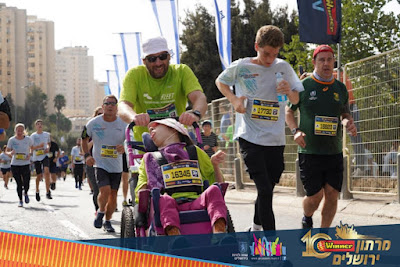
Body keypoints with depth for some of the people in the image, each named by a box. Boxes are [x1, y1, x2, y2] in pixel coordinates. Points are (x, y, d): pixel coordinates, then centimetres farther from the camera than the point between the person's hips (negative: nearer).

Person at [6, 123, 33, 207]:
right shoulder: (11, 140, -2)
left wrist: (30, 155, -5)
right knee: (19, 184, 0)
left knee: (26, 184, -8)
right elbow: (7, 151, 4)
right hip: (15, 165, 0)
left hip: (25, 164, 0)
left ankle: (25, 194, 26)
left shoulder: (28, 139, -2)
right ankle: (20, 201, 17)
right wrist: (10, 153, -20)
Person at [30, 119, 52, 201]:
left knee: (46, 171, -22)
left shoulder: (47, 134, 7)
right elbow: (31, 148, -3)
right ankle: (37, 191, 30)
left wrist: (47, 148, 1)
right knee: (39, 175, 4)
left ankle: (48, 192, -20)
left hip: (45, 156, 1)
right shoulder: (33, 136, -1)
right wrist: (38, 146, -20)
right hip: (36, 157, -1)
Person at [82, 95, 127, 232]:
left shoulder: (123, 124, -3)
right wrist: (87, 155, -1)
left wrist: (124, 147, -20)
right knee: (105, 190, -20)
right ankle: (100, 212, 8)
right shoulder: (94, 123, -4)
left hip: (116, 166, 2)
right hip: (100, 164, -2)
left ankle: (107, 221, 23)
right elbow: (84, 139, 12)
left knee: (113, 195, 5)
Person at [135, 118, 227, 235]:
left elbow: (218, 182, 28)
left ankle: (219, 233, -52)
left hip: (196, 203, 1)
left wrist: (215, 164, 10)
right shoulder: (150, 159, 30)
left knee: (213, 190, -30)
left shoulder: (194, 152, 30)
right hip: (168, 205, -1)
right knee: (164, 199, -36)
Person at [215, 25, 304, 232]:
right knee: (264, 189, -13)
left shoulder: (283, 68, 5)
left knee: (267, 189, 12)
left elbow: (297, 100, 14)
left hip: (275, 139, 3)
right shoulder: (241, 67, -2)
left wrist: (289, 91, -10)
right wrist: (234, 99, -2)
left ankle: (256, 228, 34)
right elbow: (220, 81, 16)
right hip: (250, 137, -3)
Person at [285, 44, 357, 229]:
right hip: (309, 151, -3)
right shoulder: (303, 86, -1)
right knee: (314, 195, -5)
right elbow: (288, 111, 8)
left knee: (332, 194, -1)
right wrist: (296, 130, -9)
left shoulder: (341, 88, 10)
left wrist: (348, 123, -3)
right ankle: (307, 220, 27)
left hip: (334, 151, 3)